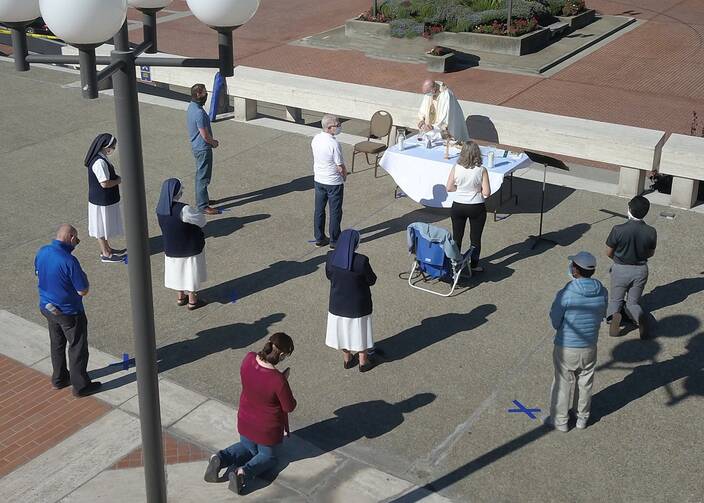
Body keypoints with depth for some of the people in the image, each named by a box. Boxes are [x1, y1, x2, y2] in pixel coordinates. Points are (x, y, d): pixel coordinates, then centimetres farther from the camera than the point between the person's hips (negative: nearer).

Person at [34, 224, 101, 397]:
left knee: (57, 344, 24)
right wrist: (83, 276, -4)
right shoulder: (69, 261, -30)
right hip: (69, 312, -7)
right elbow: (83, 291, -23)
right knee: (77, 348, 10)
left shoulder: (41, 252, -7)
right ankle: (80, 386, 21)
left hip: (47, 307, 7)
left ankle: (59, 378, 39)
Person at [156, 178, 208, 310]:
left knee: (178, 270, 25)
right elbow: (201, 221, -19)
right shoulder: (183, 210, -33)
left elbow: (167, 225, 2)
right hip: (190, 247, -6)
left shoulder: (160, 208, -12)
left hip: (171, 247, 6)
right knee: (191, 272, 15)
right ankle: (192, 301, 30)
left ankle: (180, 297, 41)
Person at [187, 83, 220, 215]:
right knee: (203, 177, -3)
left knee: (201, 175, 22)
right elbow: (205, 136, -23)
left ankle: (201, 199, 35)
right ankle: (202, 206, 2)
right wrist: (214, 142, -4)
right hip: (203, 148, -10)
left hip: (197, 146, 10)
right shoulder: (199, 112, -26)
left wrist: (211, 141, 9)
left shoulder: (191, 106, 6)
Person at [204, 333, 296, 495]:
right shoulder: (278, 380, -36)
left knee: (247, 447, 34)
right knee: (268, 456, 24)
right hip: (267, 429, -5)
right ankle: (243, 473, -4)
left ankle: (220, 458, 6)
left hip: (245, 421, 5)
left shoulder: (249, 359, -19)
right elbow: (289, 407, -19)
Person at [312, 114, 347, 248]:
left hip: (318, 180, 7)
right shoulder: (334, 144, -26)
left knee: (319, 210, 16)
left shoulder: (315, 139, -4)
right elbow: (340, 167, -20)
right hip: (334, 182, -7)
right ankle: (334, 241, 18)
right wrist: (344, 176, 0)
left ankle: (319, 238, 26)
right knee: (335, 212, 8)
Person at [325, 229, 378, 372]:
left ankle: (347, 359, 42)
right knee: (359, 330, 18)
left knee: (342, 329, 23)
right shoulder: (361, 261, -28)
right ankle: (363, 362, 35)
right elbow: (372, 280, -14)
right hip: (358, 304, -3)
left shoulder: (331, 257, -16)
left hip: (337, 302, 3)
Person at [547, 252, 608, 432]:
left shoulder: (566, 294, -25)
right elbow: (601, 316, 4)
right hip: (589, 347, 4)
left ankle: (560, 420, 29)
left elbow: (555, 321, -14)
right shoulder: (602, 292, -10)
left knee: (563, 383, 14)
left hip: (566, 347, -4)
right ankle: (582, 418, 39)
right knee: (585, 383, 22)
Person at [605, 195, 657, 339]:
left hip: (620, 269, -2)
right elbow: (651, 253, 1)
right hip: (640, 270, 2)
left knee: (615, 300, 19)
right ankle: (640, 317, -14)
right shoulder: (651, 232, -15)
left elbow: (609, 253, -9)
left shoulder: (618, 230, -22)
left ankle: (614, 315, -13)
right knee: (633, 303, 18)